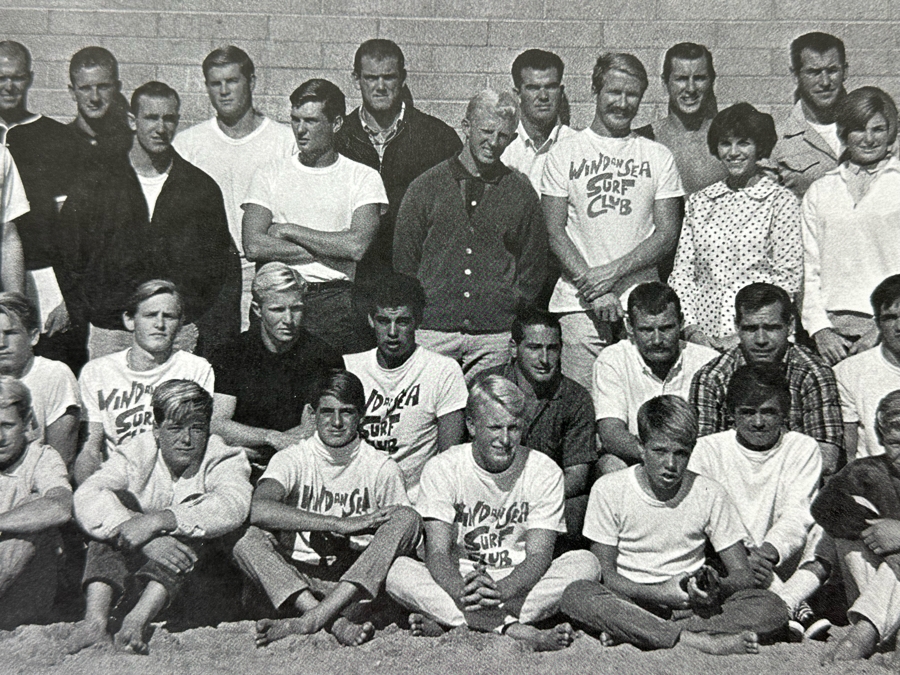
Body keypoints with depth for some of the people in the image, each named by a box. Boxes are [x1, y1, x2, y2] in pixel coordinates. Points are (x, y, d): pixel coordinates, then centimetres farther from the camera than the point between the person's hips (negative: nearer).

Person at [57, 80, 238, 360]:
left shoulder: (202, 187, 9)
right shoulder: (93, 185, 6)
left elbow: (222, 264, 11)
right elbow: (69, 260, 7)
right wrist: (80, 323, -3)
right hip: (108, 333, 0)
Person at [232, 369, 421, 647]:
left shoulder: (383, 468, 6)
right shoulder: (293, 459, 1)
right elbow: (258, 510, -20)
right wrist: (341, 524, -24)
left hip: (360, 586, 1)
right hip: (296, 582, -1)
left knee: (407, 519, -22)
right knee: (250, 539, -25)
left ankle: (308, 621, -34)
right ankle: (337, 624, -40)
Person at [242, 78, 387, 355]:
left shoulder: (363, 177, 9)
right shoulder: (271, 174, 13)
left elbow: (357, 246, -7)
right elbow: (253, 246, -2)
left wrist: (289, 230, -1)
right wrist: (329, 250, -5)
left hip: (335, 294, -1)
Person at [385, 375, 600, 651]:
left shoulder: (545, 472, -4)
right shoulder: (441, 468, -4)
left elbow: (538, 556, -12)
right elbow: (437, 552, -12)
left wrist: (501, 590, -34)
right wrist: (462, 592, -36)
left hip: (519, 584, 1)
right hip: (458, 581, -1)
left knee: (585, 563, -26)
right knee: (396, 570, -28)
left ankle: (445, 620, -32)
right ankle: (514, 630, -36)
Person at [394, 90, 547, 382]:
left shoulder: (521, 192, 9)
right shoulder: (426, 186, 7)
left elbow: (534, 266, 15)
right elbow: (403, 259, 9)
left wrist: (512, 309, 5)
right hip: (432, 328, 0)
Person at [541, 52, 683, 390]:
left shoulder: (658, 156, 11)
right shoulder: (565, 153, 7)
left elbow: (667, 233, 5)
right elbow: (555, 232, 1)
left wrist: (613, 271, -9)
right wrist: (592, 288, -10)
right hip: (578, 302, -1)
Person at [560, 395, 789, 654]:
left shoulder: (710, 494, 1)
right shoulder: (609, 490, -3)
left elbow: (742, 574, 2)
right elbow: (605, 573, -4)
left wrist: (717, 588, -23)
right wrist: (658, 593, -22)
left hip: (691, 606, 2)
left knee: (772, 608, -25)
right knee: (576, 596, -33)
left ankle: (630, 632, -32)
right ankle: (697, 640, -37)